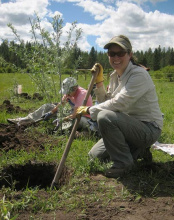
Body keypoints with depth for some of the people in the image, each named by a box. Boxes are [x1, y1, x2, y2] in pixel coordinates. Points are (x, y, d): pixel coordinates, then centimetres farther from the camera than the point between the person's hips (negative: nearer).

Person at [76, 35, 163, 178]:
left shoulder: (139, 74, -19)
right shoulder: (115, 76, 7)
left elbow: (118, 104, -28)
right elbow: (106, 102, 8)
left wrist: (89, 110, -19)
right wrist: (99, 81, -3)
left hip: (149, 129, -9)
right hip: (130, 126, 9)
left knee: (105, 117, -32)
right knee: (95, 155, 8)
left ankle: (123, 163, -13)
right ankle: (139, 150, 15)